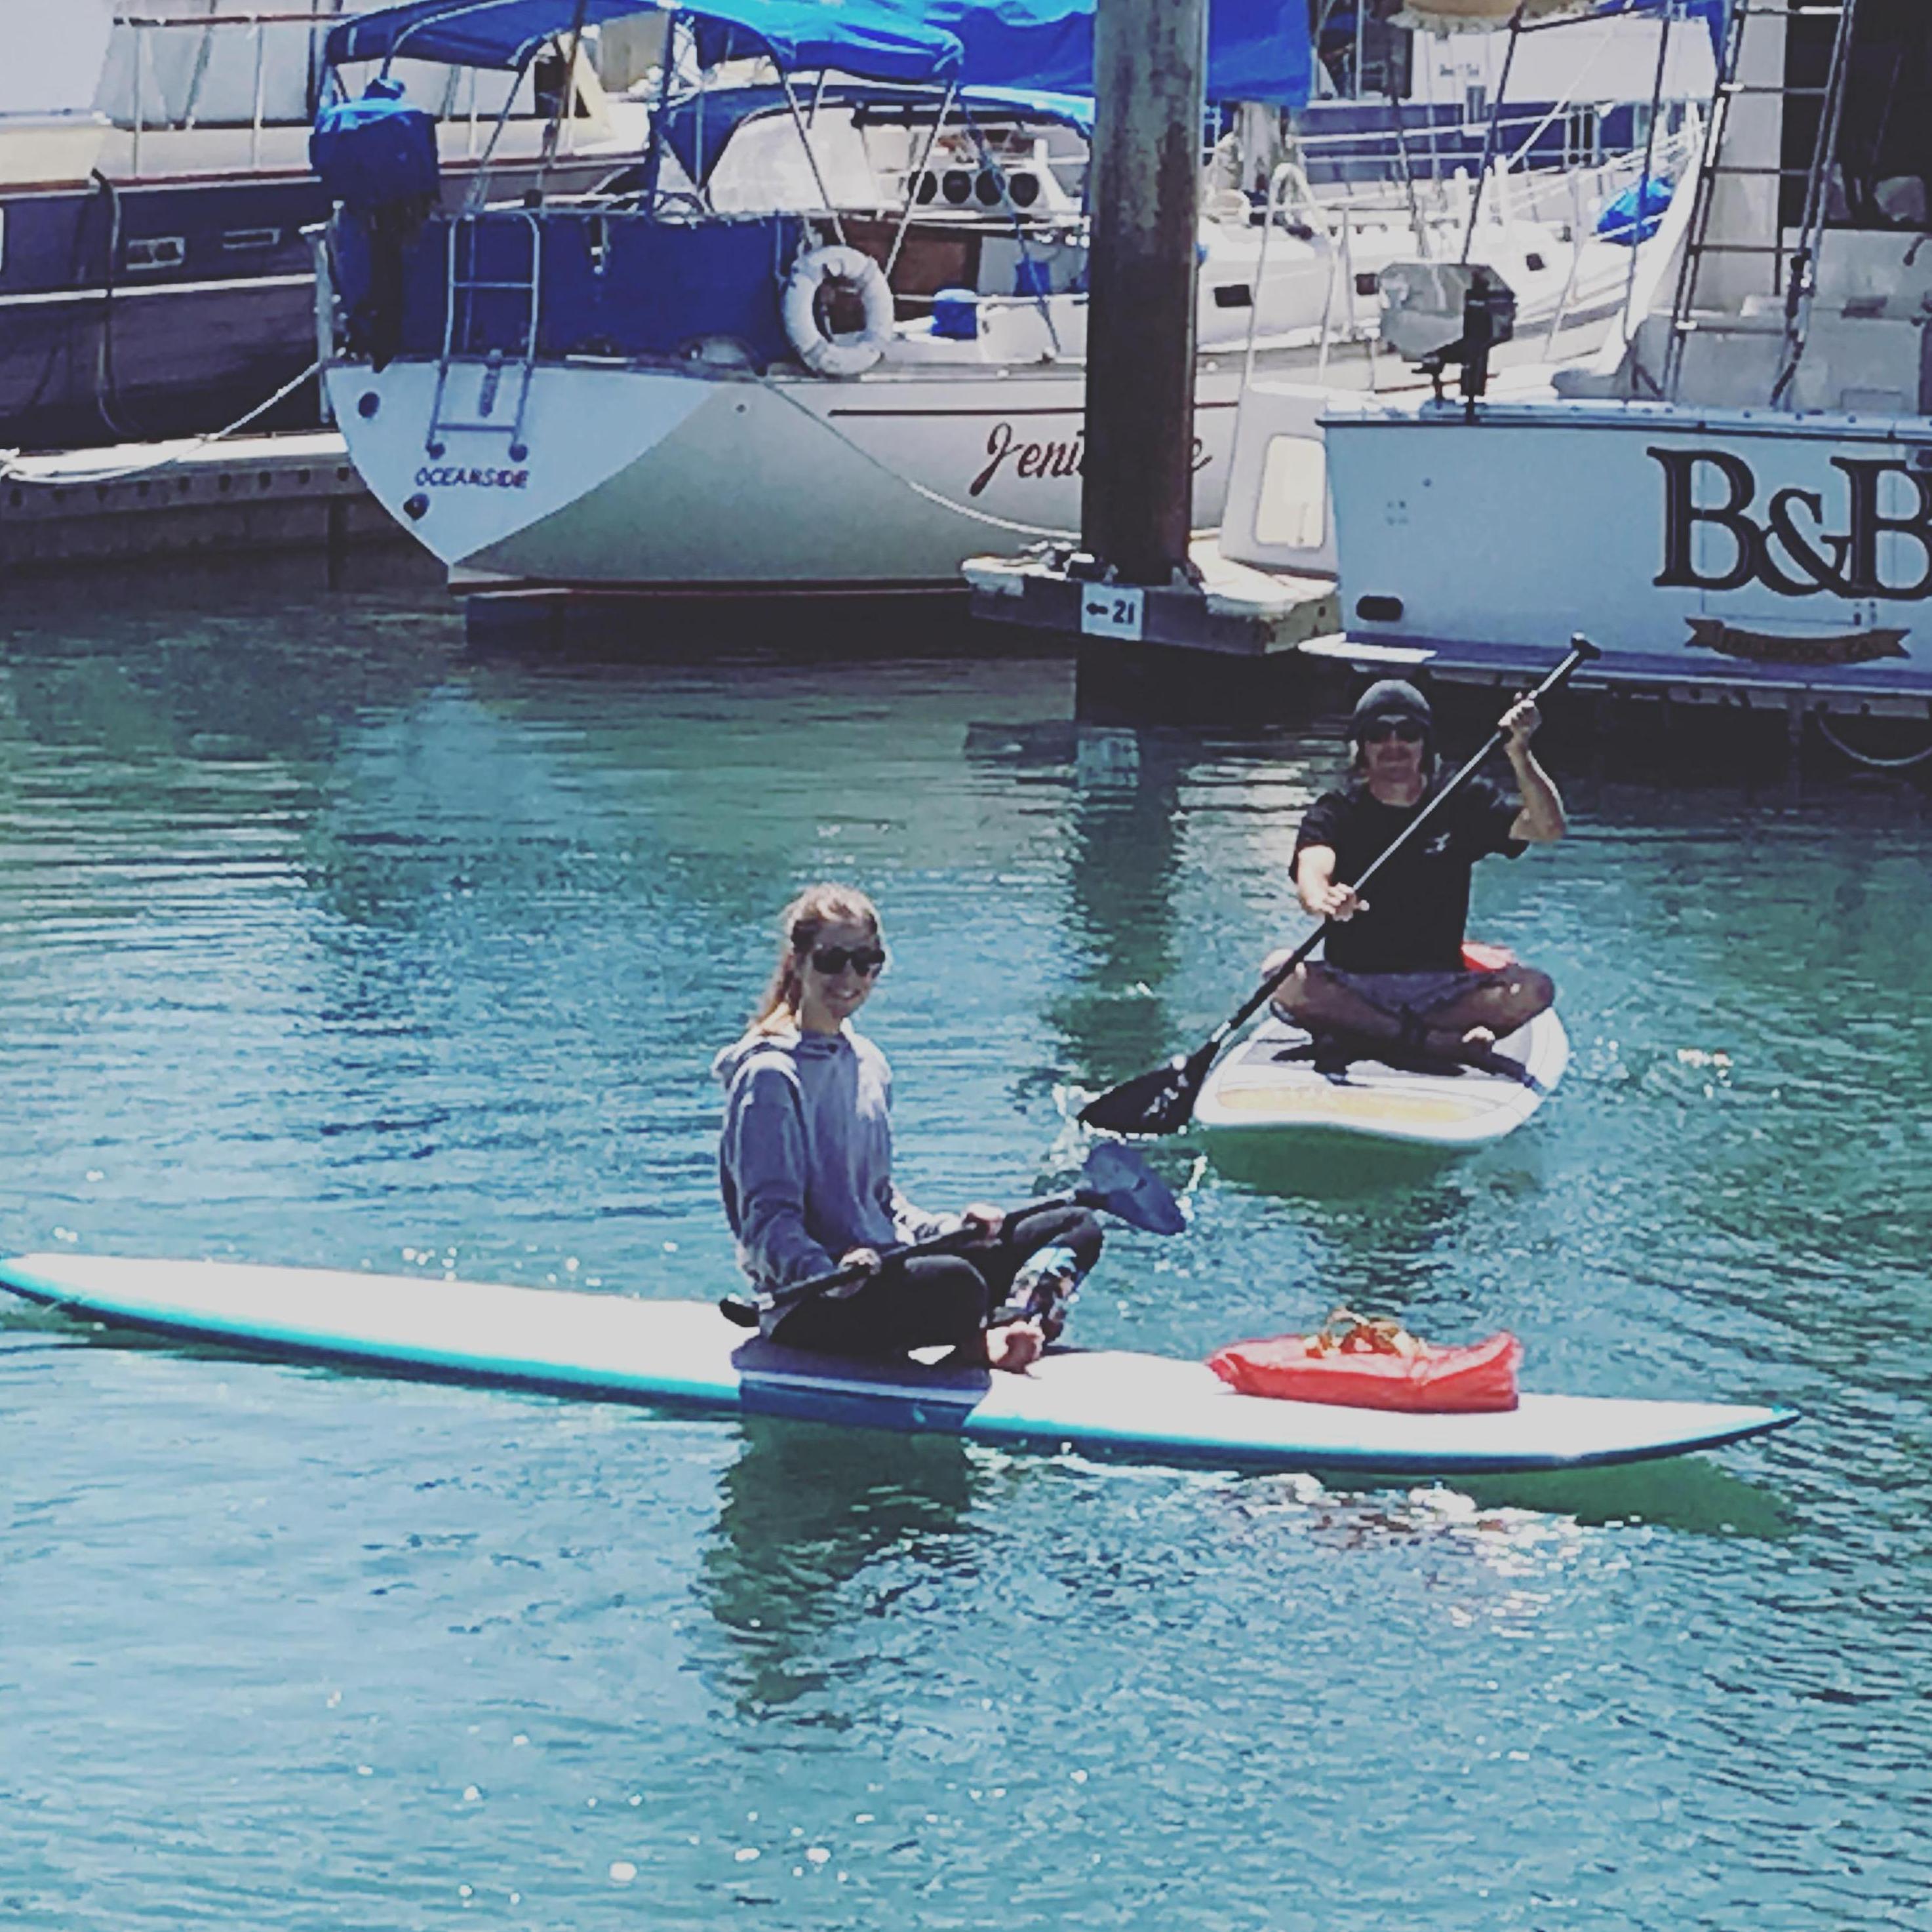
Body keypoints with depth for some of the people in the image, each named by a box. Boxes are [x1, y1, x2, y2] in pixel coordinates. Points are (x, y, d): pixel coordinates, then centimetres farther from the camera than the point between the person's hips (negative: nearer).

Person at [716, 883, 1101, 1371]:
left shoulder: (869, 1065, 17)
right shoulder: (770, 1077, -10)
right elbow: (767, 1219, -17)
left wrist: (947, 1229, 5)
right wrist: (829, 1274, -35)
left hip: (885, 1270, 9)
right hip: (807, 1309, -9)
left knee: (1076, 1229, 2)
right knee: (955, 1284, -39)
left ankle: (1007, 1332, -24)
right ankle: (977, 1345, -6)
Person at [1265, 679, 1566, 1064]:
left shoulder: (1464, 804, 5)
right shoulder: (1335, 812, 0)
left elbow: (1547, 828, -10)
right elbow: (1312, 866, -22)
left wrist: (1519, 753, -26)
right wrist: (1322, 900, -47)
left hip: (1440, 987, 1)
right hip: (1352, 984, -1)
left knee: (1534, 990, -24)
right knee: (1282, 975, -32)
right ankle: (1444, 1042, -29)